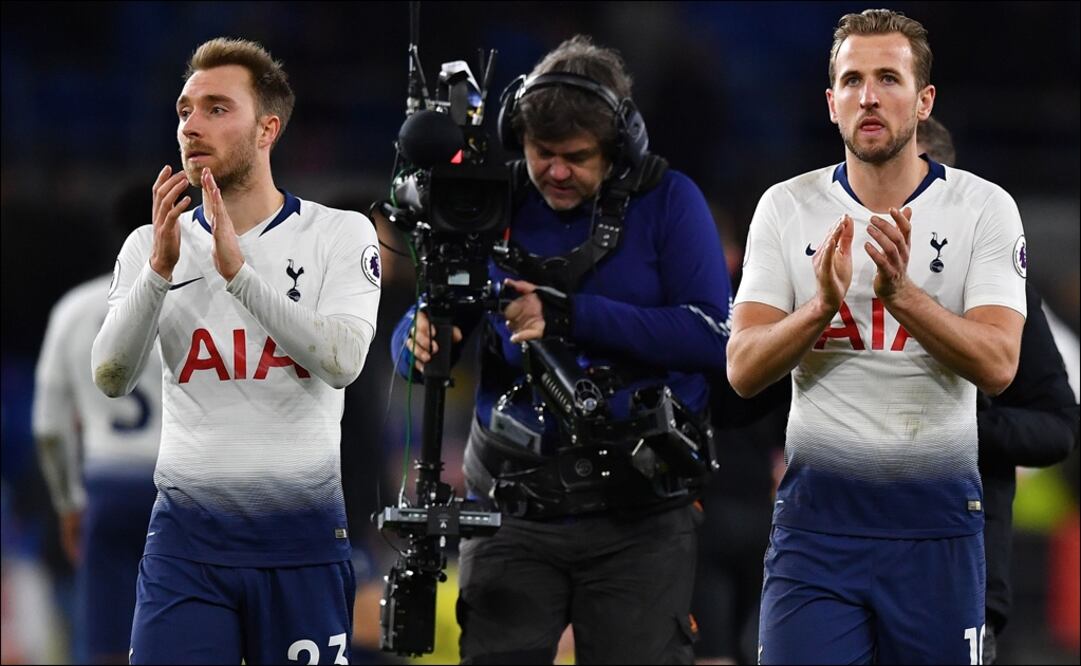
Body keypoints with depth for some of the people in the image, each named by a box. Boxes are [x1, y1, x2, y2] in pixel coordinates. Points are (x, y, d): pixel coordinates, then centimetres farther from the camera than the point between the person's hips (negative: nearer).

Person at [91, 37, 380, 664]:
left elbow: (343, 361, -14)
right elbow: (112, 378, -4)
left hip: (304, 539, -2)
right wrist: (161, 270, -17)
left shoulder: (341, 234, 1)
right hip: (186, 536, 2)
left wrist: (237, 270, -20)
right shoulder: (150, 245, 8)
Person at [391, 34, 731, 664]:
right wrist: (421, 340, -20)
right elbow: (413, 338, 6)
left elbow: (713, 337, -12)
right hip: (514, 512, 2)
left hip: (639, 521, -2)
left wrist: (572, 317, -18)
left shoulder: (668, 202, -1)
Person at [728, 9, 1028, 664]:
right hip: (817, 512, 1)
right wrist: (823, 304, -22)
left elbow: (998, 365, -13)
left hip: (937, 518, 0)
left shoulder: (984, 208, -2)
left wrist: (902, 293, -27)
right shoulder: (786, 207, 3)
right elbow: (744, 371, -4)